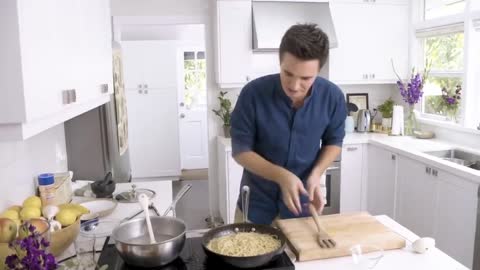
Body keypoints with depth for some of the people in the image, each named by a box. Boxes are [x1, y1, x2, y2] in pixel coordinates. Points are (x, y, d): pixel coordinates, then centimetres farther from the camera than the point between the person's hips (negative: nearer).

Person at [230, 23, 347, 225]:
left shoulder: (332, 97, -16)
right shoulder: (253, 93, -22)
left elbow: (333, 141, 1)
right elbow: (240, 150, -15)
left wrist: (316, 174, -17)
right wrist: (281, 175, -28)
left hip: (302, 202, 2)